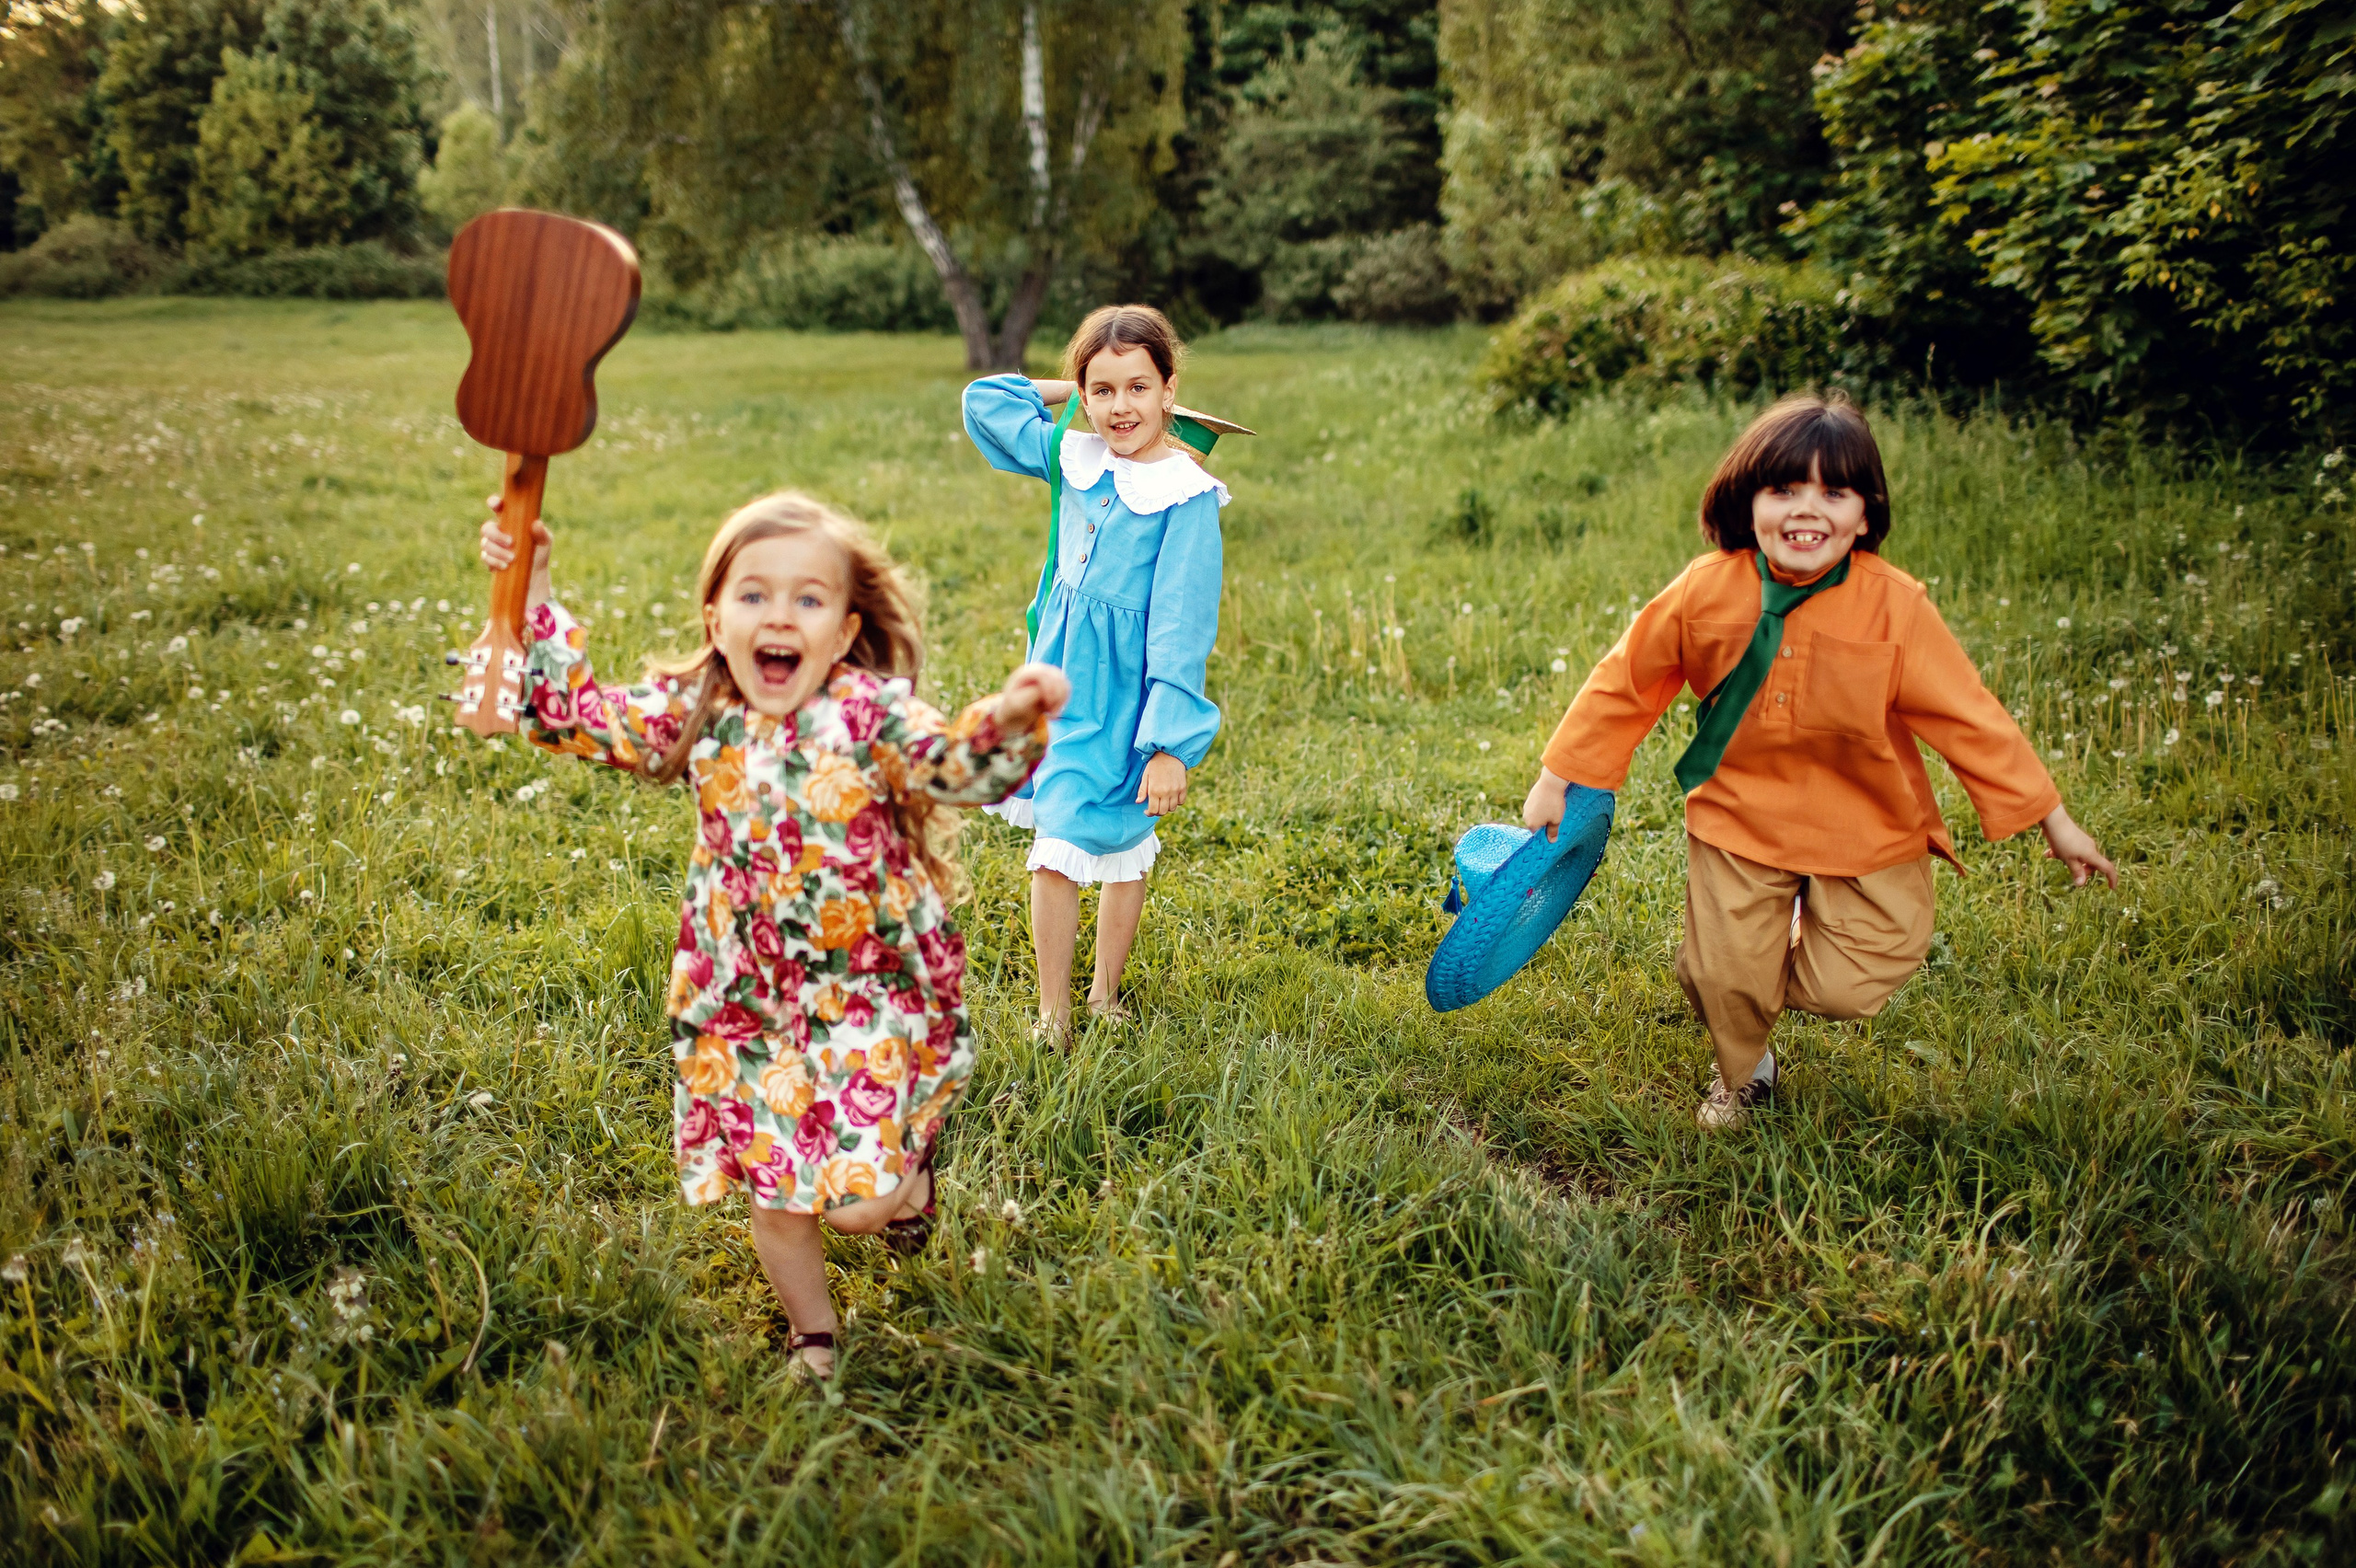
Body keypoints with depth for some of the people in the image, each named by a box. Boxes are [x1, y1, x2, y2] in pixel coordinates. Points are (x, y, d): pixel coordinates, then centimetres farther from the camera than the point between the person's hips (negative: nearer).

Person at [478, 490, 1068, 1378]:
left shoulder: (869, 714, -15)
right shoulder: (693, 714, -2)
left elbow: (960, 767, -29)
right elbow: (573, 717, 4)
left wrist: (1012, 720, -51)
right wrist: (533, 595, -4)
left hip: (870, 994, -4)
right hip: (745, 999, 4)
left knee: (856, 1201, -7)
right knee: (774, 1192, 13)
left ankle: (912, 1163, 31)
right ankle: (813, 1336, 42)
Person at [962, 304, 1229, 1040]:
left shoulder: (1186, 496, -13)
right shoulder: (1073, 460, 2)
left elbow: (1181, 628, -16)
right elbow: (983, 402, 16)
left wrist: (1170, 743, -19)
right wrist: (1066, 392, 9)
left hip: (1123, 696, -5)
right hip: (1059, 683, 5)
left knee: (1120, 848, 5)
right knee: (1051, 854, 7)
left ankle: (1104, 998, 27)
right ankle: (1052, 1019, 18)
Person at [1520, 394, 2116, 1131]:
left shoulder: (1895, 607, -17)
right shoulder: (1707, 592, -15)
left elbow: (1970, 718, -9)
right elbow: (1623, 684, -3)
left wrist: (2056, 822, -4)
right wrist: (1555, 781, 0)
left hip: (1867, 829, 0)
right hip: (1739, 820, 1)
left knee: (1848, 990, -6)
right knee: (1726, 975, -2)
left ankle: (1811, 932, 33)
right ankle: (1742, 1072, 34)